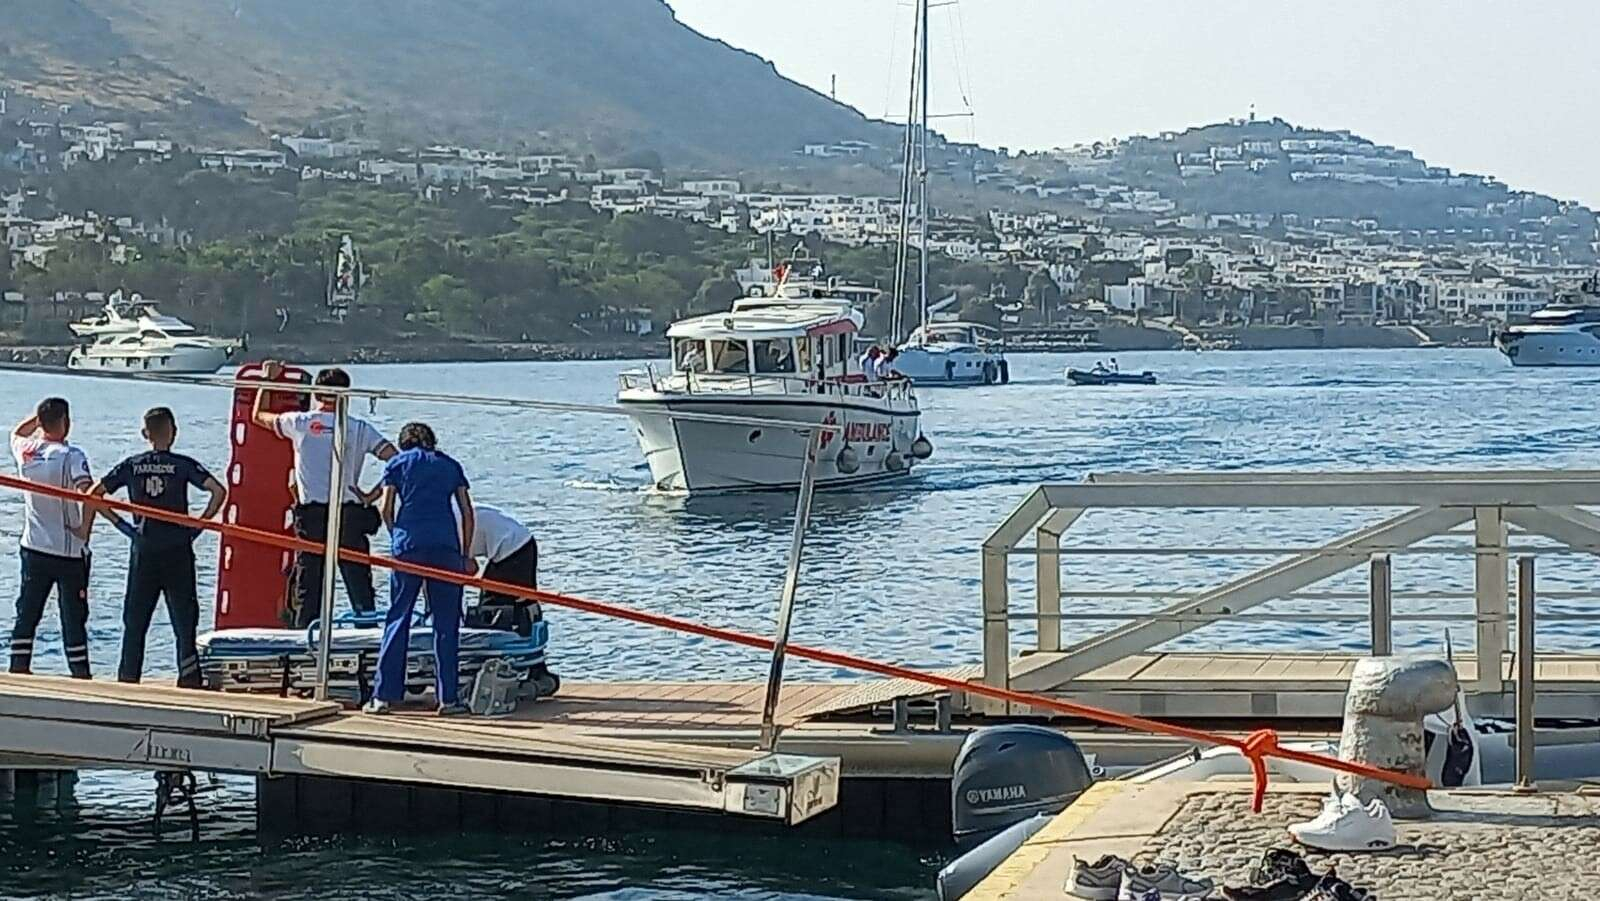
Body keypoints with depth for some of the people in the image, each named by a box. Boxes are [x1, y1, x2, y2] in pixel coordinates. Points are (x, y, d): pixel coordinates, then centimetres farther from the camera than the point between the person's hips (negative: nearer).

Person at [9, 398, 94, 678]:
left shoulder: (25, 451, 0)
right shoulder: (71, 456, -16)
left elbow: (16, 433, 26)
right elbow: (87, 492, -31)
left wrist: (41, 415, 16)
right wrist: (85, 529, -18)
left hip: (33, 549, 5)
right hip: (69, 551, -5)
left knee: (26, 614, 12)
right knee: (73, 618, 2)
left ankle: (18, 670, 14)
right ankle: (81, 676, 6)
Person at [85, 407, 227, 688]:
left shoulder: (131, 465, 3)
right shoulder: (183, 465, -4)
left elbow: (94, 494, 0)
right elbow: (219, 491, -15)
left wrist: (85, 530, 11)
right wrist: (201, 522, -4)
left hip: (143, 552, 2)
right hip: (177, 551, -2)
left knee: (134, 621, 10)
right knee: (184, 619, 3)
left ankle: (127, 678, 11)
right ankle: (189, 678, 0)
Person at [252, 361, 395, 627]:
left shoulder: (300, 423, 2)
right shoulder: (360, 428, 2)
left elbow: (258, 415, 19)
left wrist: (268, 378, 30)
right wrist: (373, 495, 2)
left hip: (311, 515, 0)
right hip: (350, 515, 0)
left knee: (308, 584, 4)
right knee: (360, 583, 5)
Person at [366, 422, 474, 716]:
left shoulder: (398, 463, 14)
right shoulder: (451, 465, 19)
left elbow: (386, 508, 4)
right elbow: (467, 513, 12)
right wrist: (465, 555, 16)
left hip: (408, 546, -1)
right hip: (446, 546, 1)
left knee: (397, 620, 4)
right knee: (446, 624, 4)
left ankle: (383, 696, 1)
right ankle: (448, 698, 1)